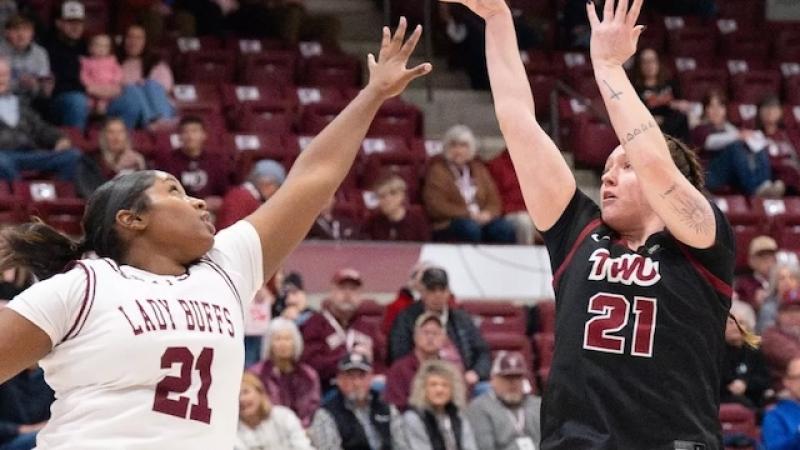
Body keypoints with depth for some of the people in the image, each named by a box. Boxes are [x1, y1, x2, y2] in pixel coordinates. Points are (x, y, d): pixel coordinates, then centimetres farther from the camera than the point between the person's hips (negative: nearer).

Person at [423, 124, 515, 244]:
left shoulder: (478, 169, 21)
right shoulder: (437, 170, 6)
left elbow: (493, 200, 16)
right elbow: (436, 206, -5)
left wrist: (487, 214, -8)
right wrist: (468, 214, -14)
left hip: (482, 219, 4)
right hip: (449, 225, -4)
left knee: (505, 229, -28)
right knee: (471, 229, -38)